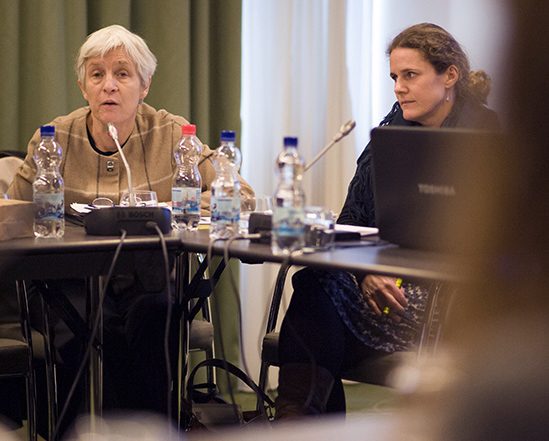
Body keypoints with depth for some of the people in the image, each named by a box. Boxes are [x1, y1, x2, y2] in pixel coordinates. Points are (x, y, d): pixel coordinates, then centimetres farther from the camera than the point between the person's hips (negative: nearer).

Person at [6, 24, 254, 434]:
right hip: (77, 281, 0)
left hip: (151, 276, 0)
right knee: (98, 332, -33)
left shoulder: (170, 134, 2)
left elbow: (241, 193, -4)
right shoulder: (55, 140, 2)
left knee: (150, 316, -34)